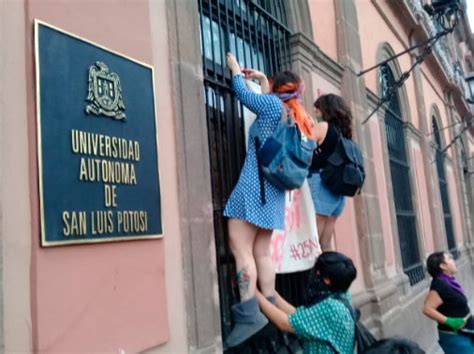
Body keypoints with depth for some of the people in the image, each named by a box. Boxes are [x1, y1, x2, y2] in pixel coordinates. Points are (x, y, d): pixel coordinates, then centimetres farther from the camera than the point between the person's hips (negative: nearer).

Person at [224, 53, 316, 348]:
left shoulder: (273, 104, -3)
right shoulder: (298, 116, 18)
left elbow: (242, 92, 10)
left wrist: (236, 70, 28)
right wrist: (262, 80, 41)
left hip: (254, 185, -8)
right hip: (274, 190, 8)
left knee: (241, 249, -13)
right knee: (262, 253, 8)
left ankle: (249, 314, -20)